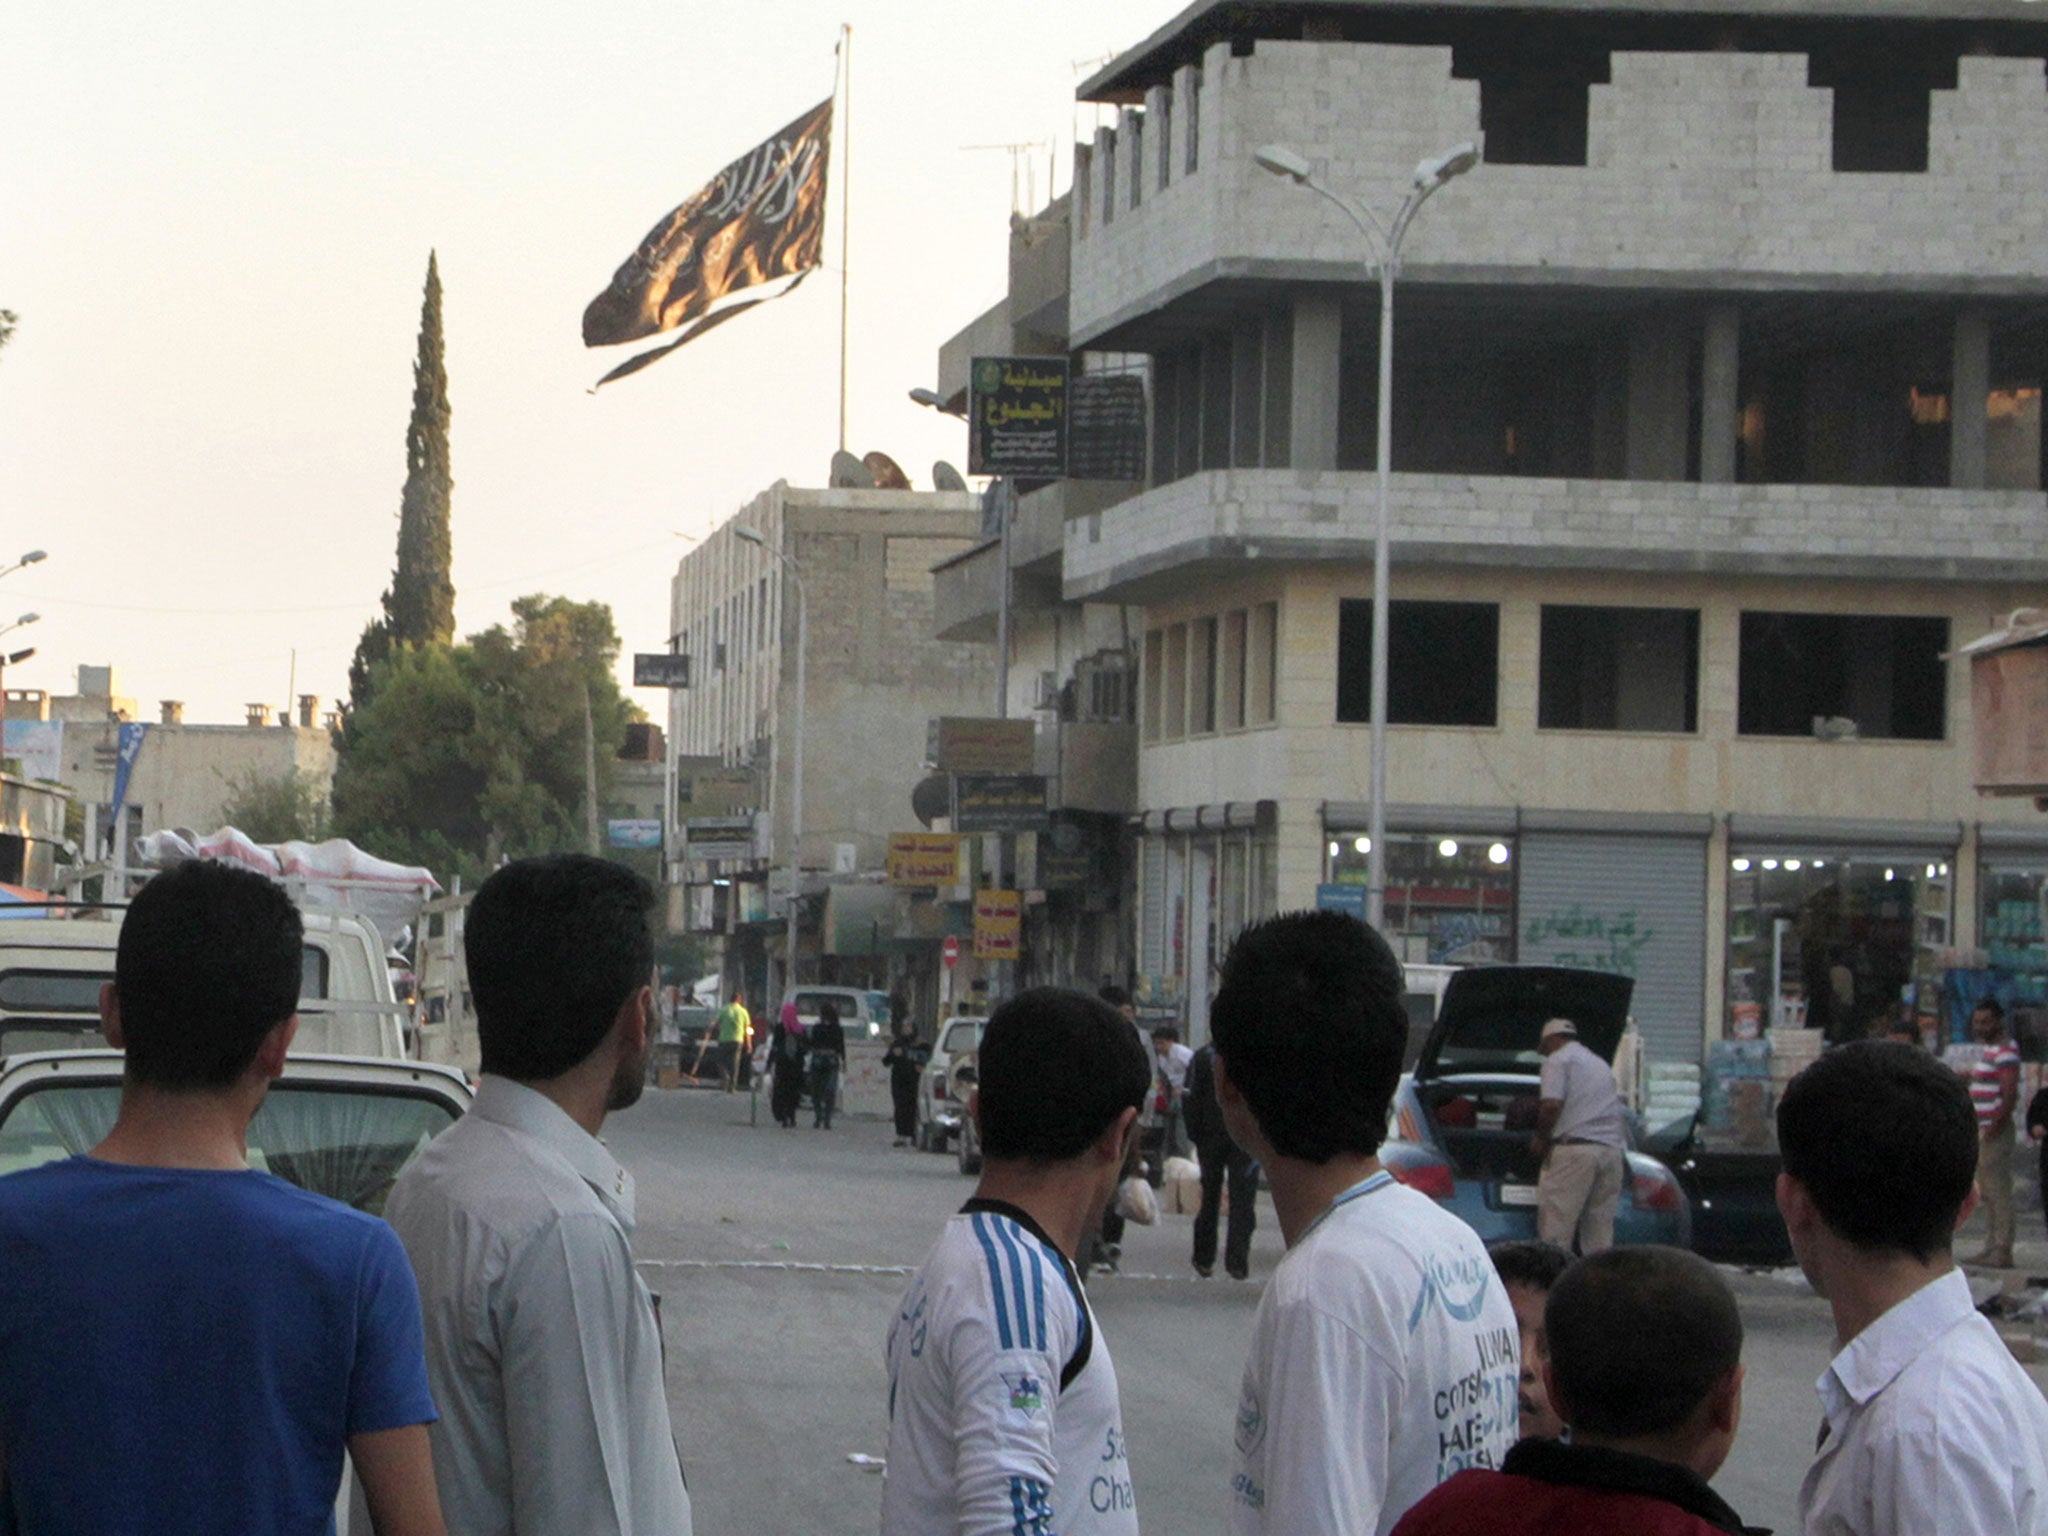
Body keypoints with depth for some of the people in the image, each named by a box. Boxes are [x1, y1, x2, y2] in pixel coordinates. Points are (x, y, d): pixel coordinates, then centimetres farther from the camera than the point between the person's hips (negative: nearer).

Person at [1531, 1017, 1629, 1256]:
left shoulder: (1558, 1059, 3)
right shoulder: (1602, 1065, 28)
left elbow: (1552, 1104, -11)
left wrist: (1541, 1137, 2)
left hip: (1574, 1148, -7)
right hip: (1612, 1149, 7)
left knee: (1555, 1229, -8)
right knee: (1601, 1233, 7)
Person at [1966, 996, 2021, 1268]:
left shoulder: (2005, 1051, -14)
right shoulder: (1985, 1048, 17)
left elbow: (2010, 1095, -21)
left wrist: (1992, 1129, -22)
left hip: (1996, 1131, -11)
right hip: (1982, 1131, 11)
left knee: (1998, 1191, -10)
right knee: (1987, 1193, 13)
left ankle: (2002, 1251, -11)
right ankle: (1991, 1247, 19)